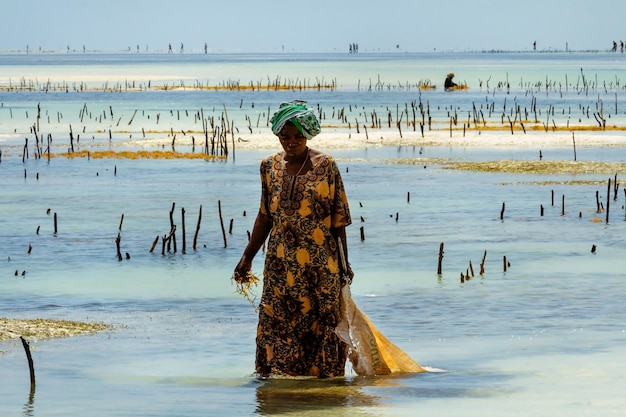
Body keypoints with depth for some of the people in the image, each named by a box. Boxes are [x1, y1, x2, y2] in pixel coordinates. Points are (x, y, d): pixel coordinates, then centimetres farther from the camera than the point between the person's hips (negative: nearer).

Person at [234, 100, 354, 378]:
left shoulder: (325, 166, -5)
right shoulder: (270, 166, 6)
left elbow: (338, 220, -2)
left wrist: (344, 265, -1)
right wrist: (247, 257, 14)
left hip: (319, 263, -3)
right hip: (280, 264, 3)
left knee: (319, 322, 0)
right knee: (275, 323, 0)